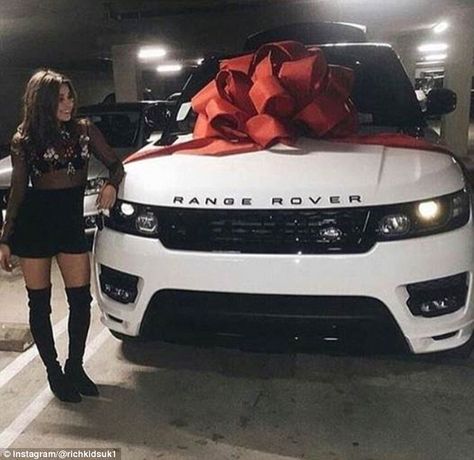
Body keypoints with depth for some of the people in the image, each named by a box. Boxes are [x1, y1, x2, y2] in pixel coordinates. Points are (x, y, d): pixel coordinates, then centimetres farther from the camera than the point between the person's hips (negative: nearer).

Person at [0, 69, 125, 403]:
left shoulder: (85, 131, 3)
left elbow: (116, 165, 8)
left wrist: (111, 185, -15)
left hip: (72, 223, 2)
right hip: (33, 225, -1)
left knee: (81, 300, 3)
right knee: (39, 303, 6)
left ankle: (75, 367, 24)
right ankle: (54, 372, 23)